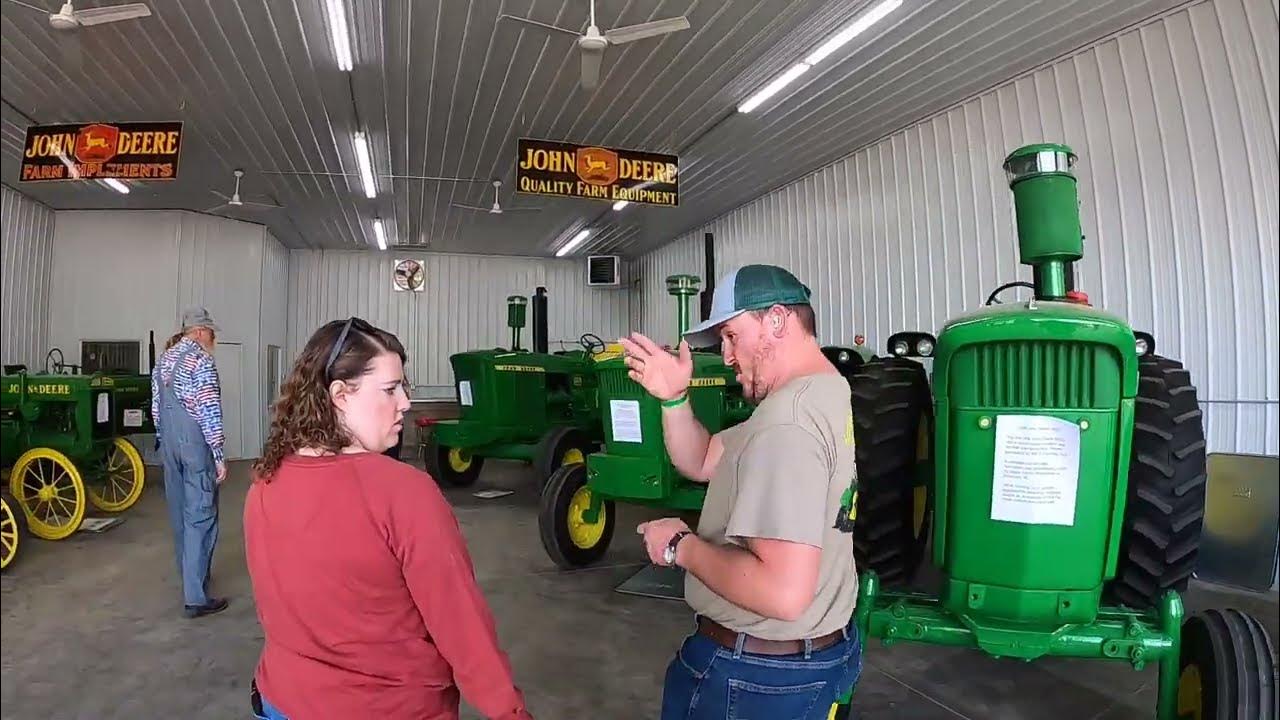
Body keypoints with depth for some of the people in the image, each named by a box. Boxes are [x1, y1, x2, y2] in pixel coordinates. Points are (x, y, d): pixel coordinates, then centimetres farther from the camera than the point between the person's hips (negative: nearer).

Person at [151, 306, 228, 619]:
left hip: (169, 442, 9)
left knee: (179, 512, 18)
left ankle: (190, 574, 34)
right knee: (201, 517, -6)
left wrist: (163, 441, 22)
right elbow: (209, 410, -17)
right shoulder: (201, 359, -13)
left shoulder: (164, 359, 12)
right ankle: (196, 597, -6)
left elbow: (156, 406, 15)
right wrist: (219, 455, -15)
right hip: (196, 443, -9)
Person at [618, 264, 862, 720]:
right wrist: (674, 397, -7)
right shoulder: (823, 394, 5)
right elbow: (702, 463, 9)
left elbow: (784, 592, -37)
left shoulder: (787, 422, -28)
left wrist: (681, 545, -23)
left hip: (760, 672, -9)